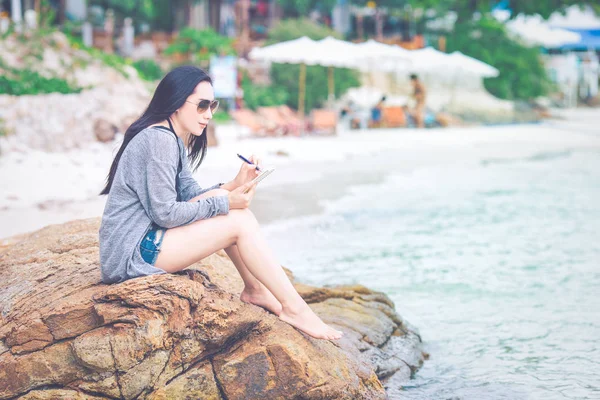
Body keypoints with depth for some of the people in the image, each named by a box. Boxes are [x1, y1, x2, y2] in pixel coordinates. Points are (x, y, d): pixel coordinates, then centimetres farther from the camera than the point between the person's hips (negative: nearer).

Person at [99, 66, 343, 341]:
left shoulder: (174, 141, 14)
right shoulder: (158, 140, -18)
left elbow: (190, 194, 11)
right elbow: (165, 213, -20)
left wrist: (234, 185, -4)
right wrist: (224, 203, -14)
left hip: (144, 241, 10)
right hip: (131, 255, -10)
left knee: (220, 198, 4)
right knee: (239, 222, -13)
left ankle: (255, 289, 6)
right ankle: (294, 308, -9)